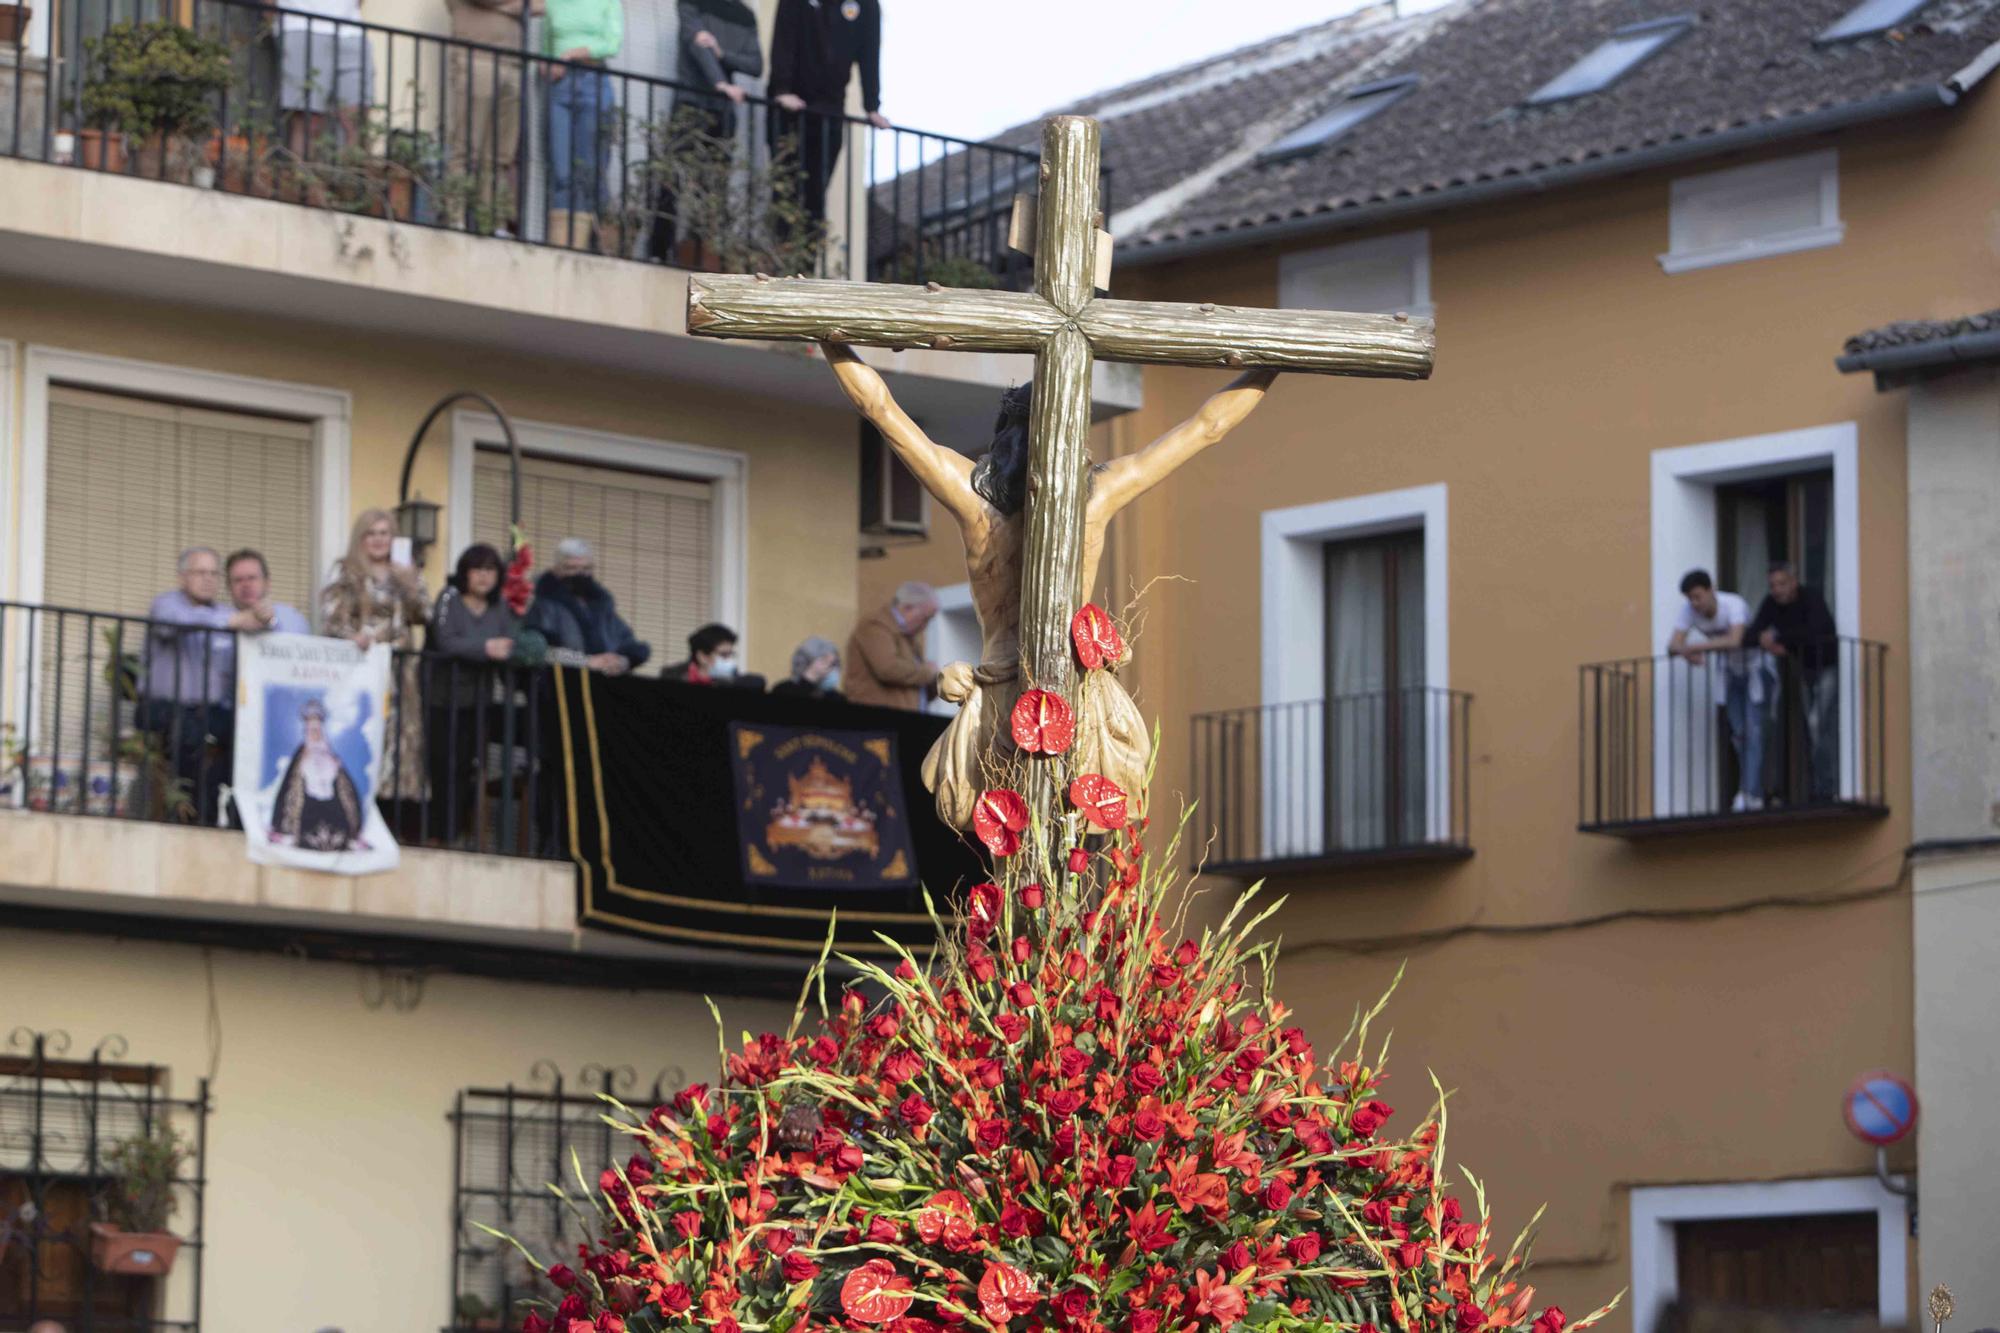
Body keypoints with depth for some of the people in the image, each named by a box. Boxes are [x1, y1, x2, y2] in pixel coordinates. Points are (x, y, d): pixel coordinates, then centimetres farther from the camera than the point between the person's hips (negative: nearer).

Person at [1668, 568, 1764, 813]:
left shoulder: (1734, 605, -31)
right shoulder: (1688, 610, -16)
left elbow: (1734, 641, -47)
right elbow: (1674, 644, -22)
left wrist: (1697, 647, -51)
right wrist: (1687, 652, -45)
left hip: (1753, 667, -5)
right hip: (1728, 672, 5)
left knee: (1753, 730, -14)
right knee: (1738, 733, 4)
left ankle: (1751, 793, -17)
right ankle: (1747, 789, 14)